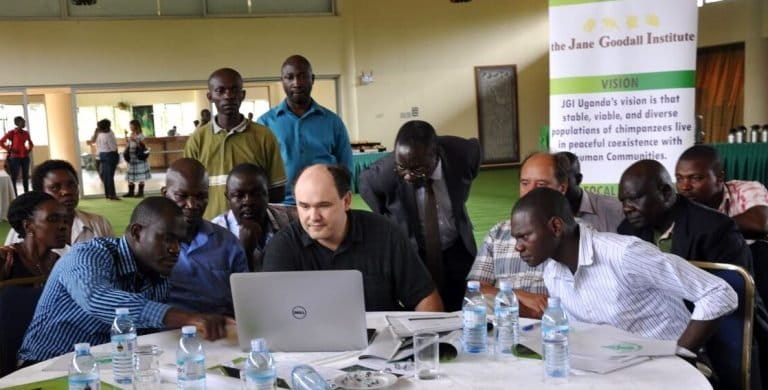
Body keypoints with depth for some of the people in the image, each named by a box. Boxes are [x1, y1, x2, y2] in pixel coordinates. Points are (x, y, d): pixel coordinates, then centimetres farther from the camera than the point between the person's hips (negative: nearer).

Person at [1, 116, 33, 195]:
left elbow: (30, 143, 26)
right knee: (14, 177, -5)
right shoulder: (12, 133, -6)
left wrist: (29, 149, 9)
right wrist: (10, 150, -9)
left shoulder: (26, 133, 9)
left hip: (25, 157, 5)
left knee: (25, 176, 8)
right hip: (15, 157, -5)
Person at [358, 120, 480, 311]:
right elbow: (365, 184, -2)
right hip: (410, 254, -2)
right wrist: (389, 223, 2)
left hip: (456, 251, 2)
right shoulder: (384, 173, -26)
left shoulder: (460, 154, -21)